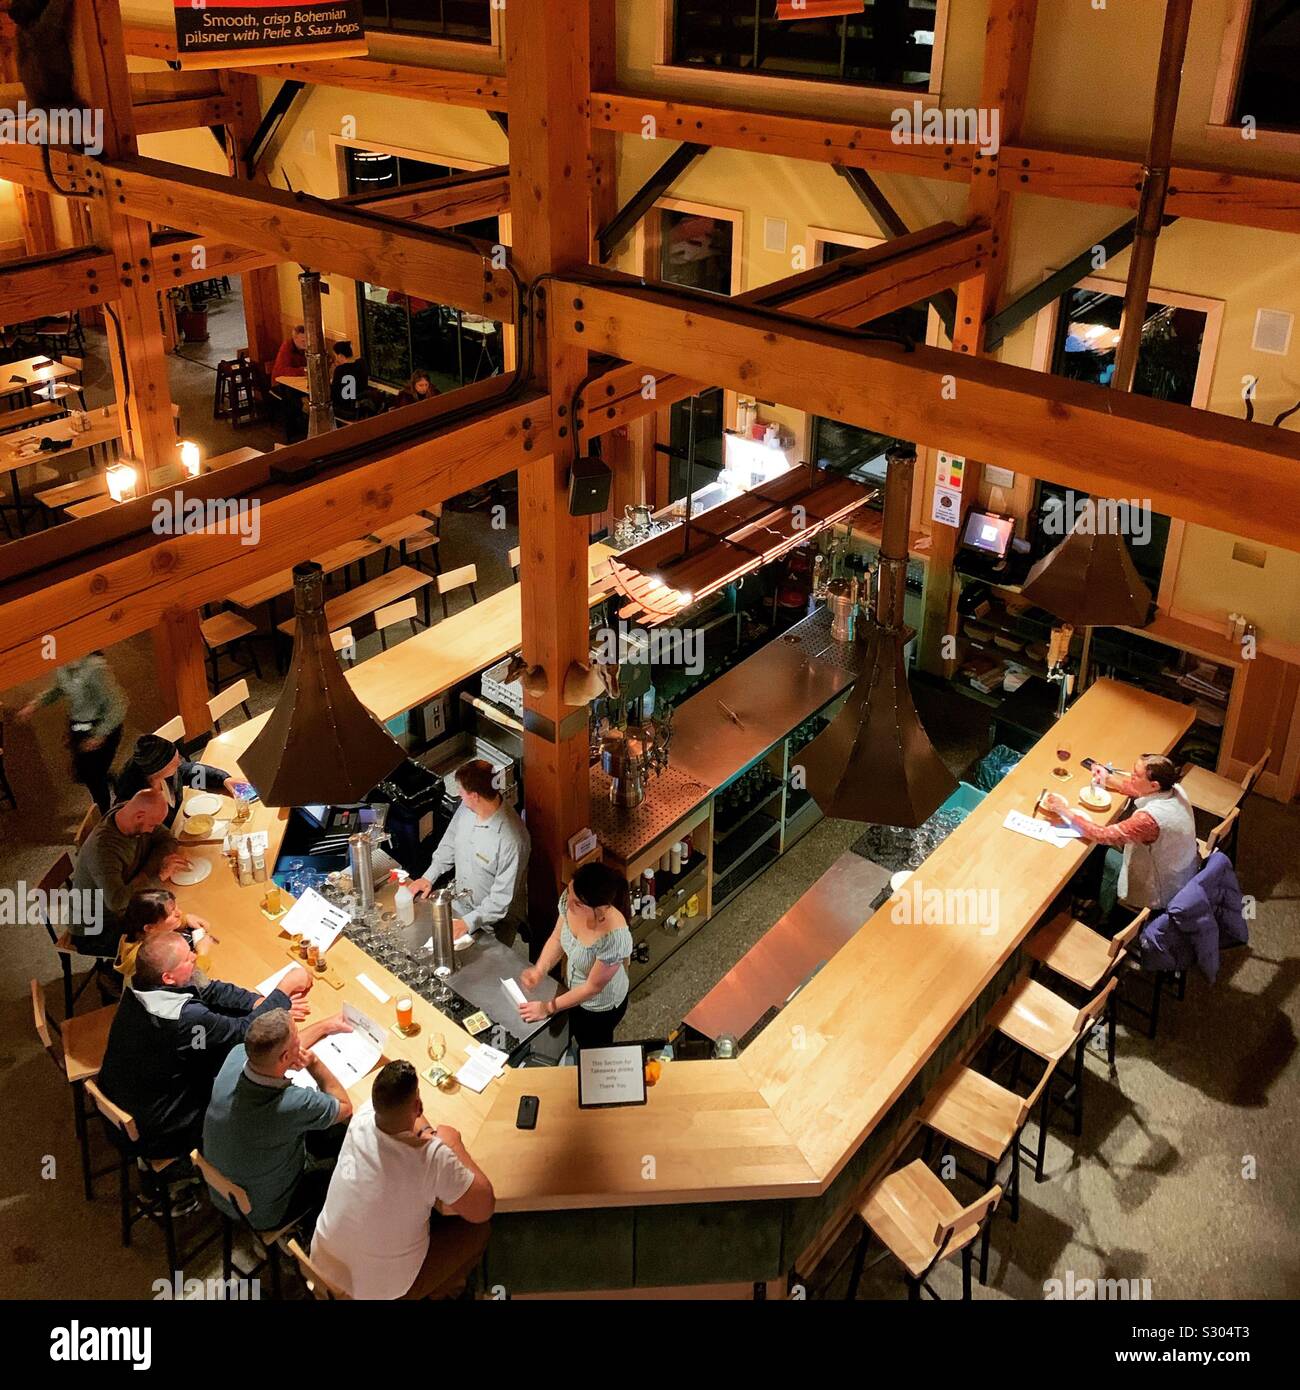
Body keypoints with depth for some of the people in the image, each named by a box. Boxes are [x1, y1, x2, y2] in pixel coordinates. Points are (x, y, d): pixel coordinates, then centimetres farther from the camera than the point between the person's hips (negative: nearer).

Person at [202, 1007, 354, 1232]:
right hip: (264, 1216, -5)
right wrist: (314, 1062, -21)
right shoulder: (293, 1105, -39)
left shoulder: (236, 1056, -24)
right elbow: (345, 1107, -15)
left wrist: (326, 1026, 12)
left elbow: (278, 1045, 2)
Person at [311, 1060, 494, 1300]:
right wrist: (454, 1144, -10)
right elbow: (484, 1210, -17)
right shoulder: (434, 1158, -32)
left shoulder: (363, 1118, -17)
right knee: (477, 1230, 14)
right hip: (379, 1289, -5)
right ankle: (439, 1292, 32)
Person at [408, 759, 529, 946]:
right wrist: (429, 876, 3)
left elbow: (502, 897, -28)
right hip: (460, 905, 6)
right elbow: (450, 842, 8)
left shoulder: (512, 838, -35)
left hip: (495, 922, -6)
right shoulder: (466, 808, -13)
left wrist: (469, 922, -30)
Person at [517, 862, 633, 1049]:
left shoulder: (614, 938, -44)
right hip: (573, 989, 6)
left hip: (601, 1006, -6)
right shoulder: (570, 899, -26)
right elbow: (557, 938, -6)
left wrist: (548, 1008, -19)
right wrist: (539, 970, -22)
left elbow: (593, 987, -28)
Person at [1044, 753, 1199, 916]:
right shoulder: (1175, 789, -15)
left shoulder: (1150, 818, -38)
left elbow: (1102, 835, -31)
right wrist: (1108, 778, 1)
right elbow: (1135, 788, 7)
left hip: (1164, 892, -7)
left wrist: (1065, 811, -24)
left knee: (1111, 857, 13)